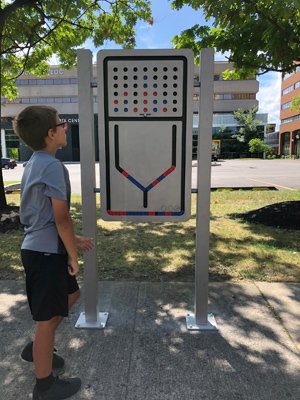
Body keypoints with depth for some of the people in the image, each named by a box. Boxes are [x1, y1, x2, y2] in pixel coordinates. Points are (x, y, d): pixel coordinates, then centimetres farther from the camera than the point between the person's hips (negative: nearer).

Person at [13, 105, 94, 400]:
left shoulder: (35, 163, 11)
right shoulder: (52, 165, -20)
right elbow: (61, 217, -20)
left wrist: (72, 240, 18)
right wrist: (73, 255, -8)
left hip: (42, 247, 10)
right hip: (45, 252, -10)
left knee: (70, 295, 24)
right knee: (48, 317, 6)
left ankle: (37, 348, 39)